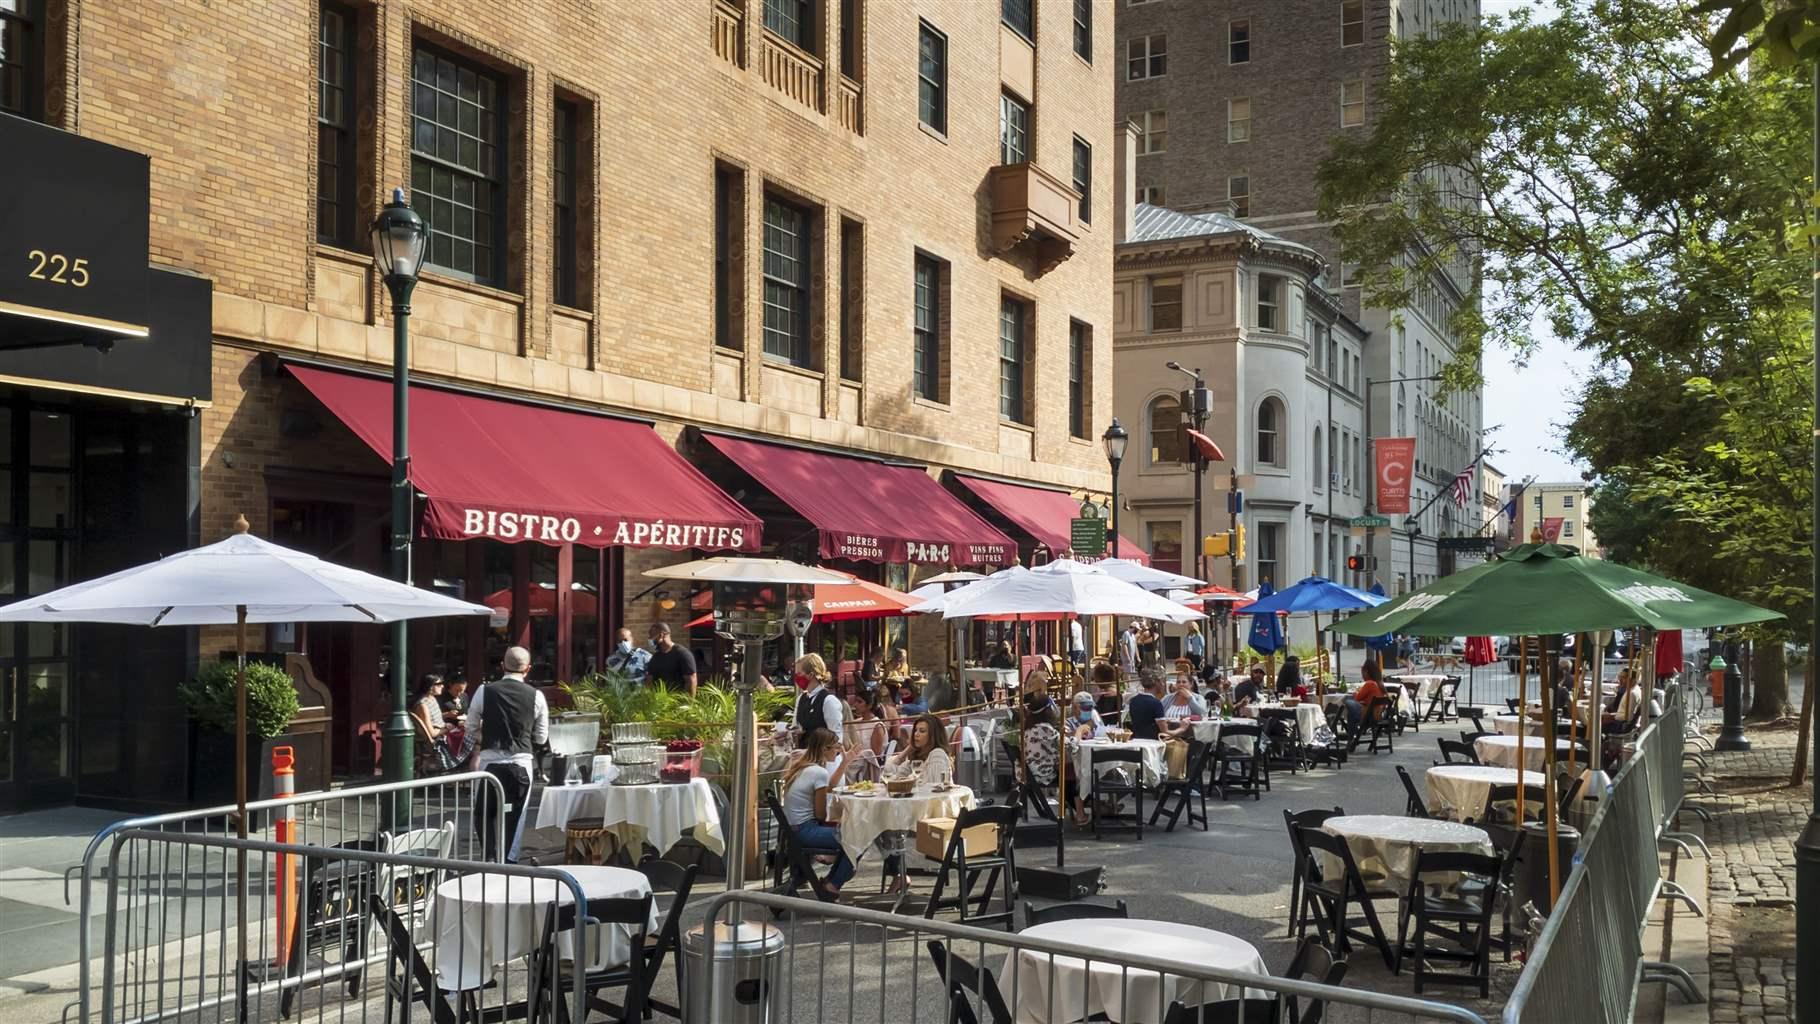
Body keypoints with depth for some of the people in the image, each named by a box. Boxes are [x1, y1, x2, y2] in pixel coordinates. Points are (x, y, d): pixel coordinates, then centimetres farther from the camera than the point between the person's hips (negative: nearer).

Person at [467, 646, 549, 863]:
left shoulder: (485, 691, -3)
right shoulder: (536, 696, -3)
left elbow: (471, 727, 7)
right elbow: (541, 738, 5)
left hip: (490, 762, 0)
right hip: (521, 763, 0)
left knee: (483, 813, 16)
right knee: (515, 816, 10)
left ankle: (491, 856, 5)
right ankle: (509, 860, 9)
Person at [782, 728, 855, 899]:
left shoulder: (802, 766, 9)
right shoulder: (819, 772, -18)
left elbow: (829, 787, 21)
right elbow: (821, 814, -13)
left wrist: (844, 763, 15)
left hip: (793, 829, 10)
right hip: (805, 831, -10)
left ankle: (831, 880, 25)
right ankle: (834, 885, 5)